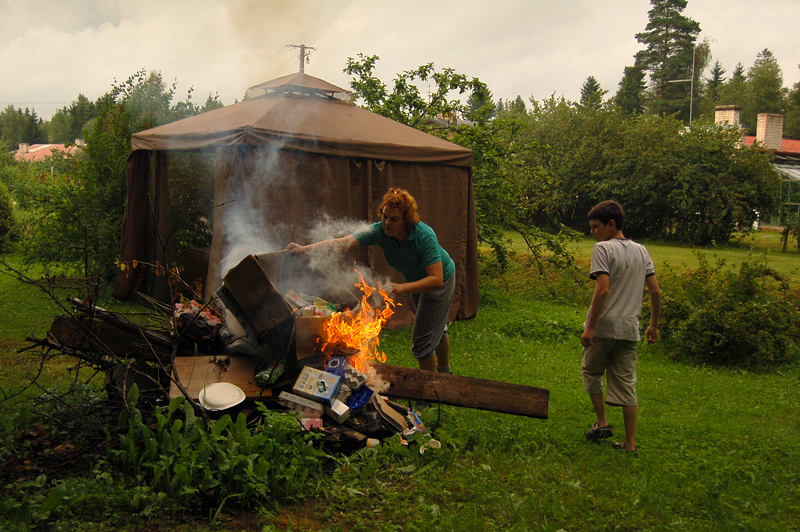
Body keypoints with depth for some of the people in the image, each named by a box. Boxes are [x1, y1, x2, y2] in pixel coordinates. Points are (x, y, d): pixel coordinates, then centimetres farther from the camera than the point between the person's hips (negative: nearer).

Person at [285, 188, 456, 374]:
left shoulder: (425, 236, -38)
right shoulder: (380, 231, -24)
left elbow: (436, 279, -43)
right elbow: (343, 242, -35)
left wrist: (401, 288, -54)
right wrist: (305, 249, -47)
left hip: (440, 279, -6)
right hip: (416, 280, 6)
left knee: (421, 339, -6)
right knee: (436, 329, 26)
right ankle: (444, 371, 49)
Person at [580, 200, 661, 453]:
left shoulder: (603, 249, -10)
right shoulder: (641, 251, 10)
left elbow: (603, 290, -20)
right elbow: (655, 291, 9)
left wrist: (589, 327, -16)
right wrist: (654, 325, 18)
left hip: (603, 327, -5)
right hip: (629, 330, 5)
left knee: (591, 373, 18)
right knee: (626, 384, 8)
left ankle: (602, 422, 18)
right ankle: (630, 443, 10)